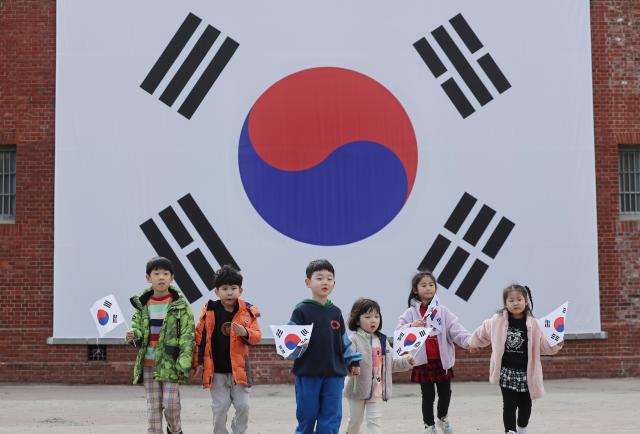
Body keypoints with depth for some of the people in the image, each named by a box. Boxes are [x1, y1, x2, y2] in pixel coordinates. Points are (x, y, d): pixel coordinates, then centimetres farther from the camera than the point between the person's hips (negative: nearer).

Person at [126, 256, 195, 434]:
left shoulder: (180, 305, -5)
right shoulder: (142, 304, 6)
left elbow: (187, 336, -8)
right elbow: (137, 326, 16)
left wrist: (184, 363, -16)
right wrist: (134, 334, -9)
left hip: (170, 362, -3)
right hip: (148, 363, 3)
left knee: (171, 403, -5)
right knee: (153, 407, 6)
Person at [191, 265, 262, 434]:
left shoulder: (248, 311, -4)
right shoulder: (209, 310, -5)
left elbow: (257, 336, -4)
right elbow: (200, 337, 1)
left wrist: (245, 333, -26)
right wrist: (198, 362, 0)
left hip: (238, 367, 1)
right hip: (216, 369, -1)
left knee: (243, 405, 2)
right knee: (220, 408, 5)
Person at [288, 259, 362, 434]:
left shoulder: (336, 312, 10)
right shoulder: (301, 311, -5)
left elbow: (344, 340, 18)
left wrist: (353, 360, 16)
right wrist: (298, 345, -29)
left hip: (334, 374, 4)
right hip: (307, 374, -4)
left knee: (331, 420, 5)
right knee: (307, 417, 6)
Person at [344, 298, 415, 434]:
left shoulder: (382, 340, 9)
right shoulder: (354, 339, -12)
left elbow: (390, 363, 17)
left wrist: (405, 361, 4)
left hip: (377, 391, 4)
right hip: (358, 390, -4)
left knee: (375, 422, 0)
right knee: (355, 422, 12)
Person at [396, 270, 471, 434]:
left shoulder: (443, 311, 1)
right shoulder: (411, 313, -3)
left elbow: (456, 330, -8)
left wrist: (469, 341, -26)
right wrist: (412, 326, -27)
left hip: (442, 360, 2)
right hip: (423, 361, -2)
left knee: (445, 392, 13)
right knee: (428, 396, 6)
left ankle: (443, 418, 40)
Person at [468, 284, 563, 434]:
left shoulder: (532, 324, -5)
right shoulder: (498, 321, -4)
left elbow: (544, 346, -3)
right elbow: (482, 332, 15)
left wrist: (556, 343, -21)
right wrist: (473, 343, 29)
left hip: (526, 372, 1)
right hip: (507, 371, -1)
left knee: (525, 405, 15)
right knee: (509, 405, -6)